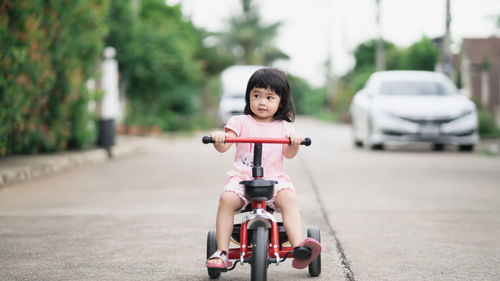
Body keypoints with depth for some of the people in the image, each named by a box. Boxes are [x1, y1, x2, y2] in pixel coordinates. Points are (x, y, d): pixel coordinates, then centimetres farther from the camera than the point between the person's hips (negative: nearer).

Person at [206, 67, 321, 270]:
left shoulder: (283, 127, 15)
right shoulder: (241, 122, 12)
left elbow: (289, 154, 0)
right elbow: (224, 146, 0)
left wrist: (294, 143, -22)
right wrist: (219, 139, -24)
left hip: (274, 178, 0)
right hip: (242, 176, 0)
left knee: (288, 199, -30)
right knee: (227, 199, -29)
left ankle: (298, 246, -39)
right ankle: (222, 251, -25)